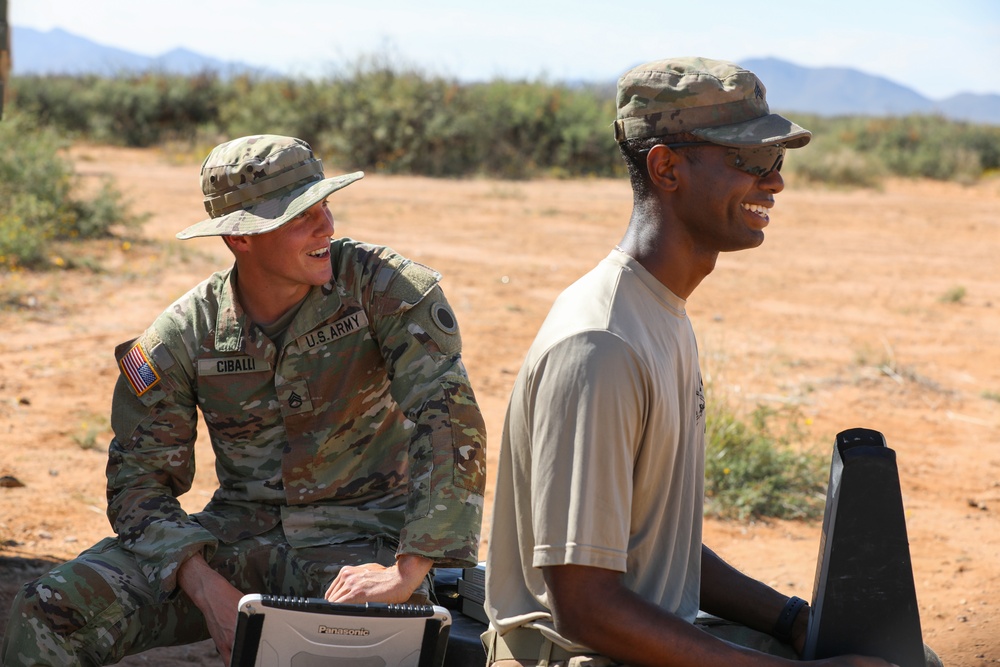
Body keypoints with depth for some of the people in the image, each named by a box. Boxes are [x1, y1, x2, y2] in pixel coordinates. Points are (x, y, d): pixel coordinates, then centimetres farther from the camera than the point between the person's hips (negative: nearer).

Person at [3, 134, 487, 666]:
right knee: (49, 610, -16)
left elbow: (451, 419, -21)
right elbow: (139, 478, -1)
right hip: (237, 538, 3)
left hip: (362, 542, -2)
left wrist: (407, 572, -30)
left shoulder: (385, 288, -12)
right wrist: (206, 588, -19)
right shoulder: (185, 334, -4)